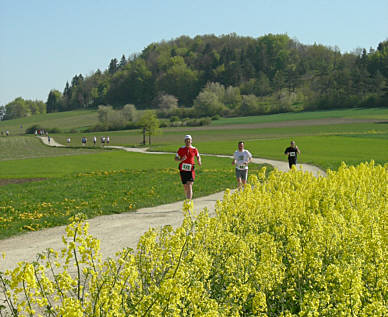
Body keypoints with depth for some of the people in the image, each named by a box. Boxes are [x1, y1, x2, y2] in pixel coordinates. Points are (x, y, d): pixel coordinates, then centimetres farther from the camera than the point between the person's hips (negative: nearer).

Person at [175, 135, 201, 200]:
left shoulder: (194, 149, 3)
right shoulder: (181, 149, 1)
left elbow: (198, 156, 20)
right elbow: (176, 158, 4)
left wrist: (199, 161, -2)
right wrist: (181, 159, -18)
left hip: (191, 170, -1)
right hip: (183, 170, 1)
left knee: (189, 186, -14)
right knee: (185, 187, 11)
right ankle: (187, 198, 38)